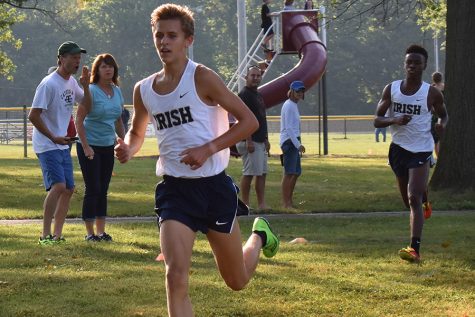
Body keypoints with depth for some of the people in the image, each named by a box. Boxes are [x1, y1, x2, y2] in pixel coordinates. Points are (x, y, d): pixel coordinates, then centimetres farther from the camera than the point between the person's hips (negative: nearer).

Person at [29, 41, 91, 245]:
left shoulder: (71, 83, 10)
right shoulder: (49, 84, -16)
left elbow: (86, 106, 18)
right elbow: (33, 116, -18)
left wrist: (85, 86, 0)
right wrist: (54, 138, -21)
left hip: (63, 145, 9)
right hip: (47, 146, -9)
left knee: (68, 189, 8)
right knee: (58, 185, -21)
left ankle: (57, 234, 16)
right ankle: (45, 235, -17)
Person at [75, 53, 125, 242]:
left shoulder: (117, 92, 8)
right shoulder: (91, 91, -12)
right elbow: (79, 121, -13)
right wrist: (85, 146, -18)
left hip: (108, 147, 6)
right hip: (90, 146, -6)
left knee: (103, 189, 9)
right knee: (93, 189, -4)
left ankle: (101, 231, 16)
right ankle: (90, 232, 3)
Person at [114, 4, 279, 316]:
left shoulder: (201, 77, -10)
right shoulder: (144, 90, 4)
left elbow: (249, 121, -9)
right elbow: (137, 132, 23)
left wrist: (208, 149, -19)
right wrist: (128, 148, -1)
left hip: (214, 185, -3)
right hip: (174, 189, 3)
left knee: (238, 280, 14)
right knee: (176, 276, -18)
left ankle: (259, 236, 48)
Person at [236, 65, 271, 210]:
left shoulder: (258, 96, 19)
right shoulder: (244, 94, -11)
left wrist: (266, 139, 21)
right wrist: (249, 141, -23)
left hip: (261, 142, 10)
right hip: (251, 142, -10)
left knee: (262, 173, 8)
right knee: (249, 173, -8)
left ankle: (262, 204, 9)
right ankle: (245, 204, -5)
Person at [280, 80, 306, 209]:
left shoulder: (294, 105, 19)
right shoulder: (289, 106, -11)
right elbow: (288, 128, -18)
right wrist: (298, 144, -22)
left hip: (294, 142, 10)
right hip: (289, 141, -10)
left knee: (296, 172, 13)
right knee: (289, 172, -11)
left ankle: (290, 200, 19)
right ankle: (285, 203, -12)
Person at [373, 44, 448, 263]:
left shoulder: (431, 93, -7)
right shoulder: (391, 89, -1)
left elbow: (444, 115, 11)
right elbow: (377, 120, 1)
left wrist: (442, 125, -14)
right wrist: (395, 120, -20)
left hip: (421, 150, -4)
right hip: (399, 148, 4)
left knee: (414, 199, -17)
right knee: (408, 200, 17)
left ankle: (415, 249, -23)